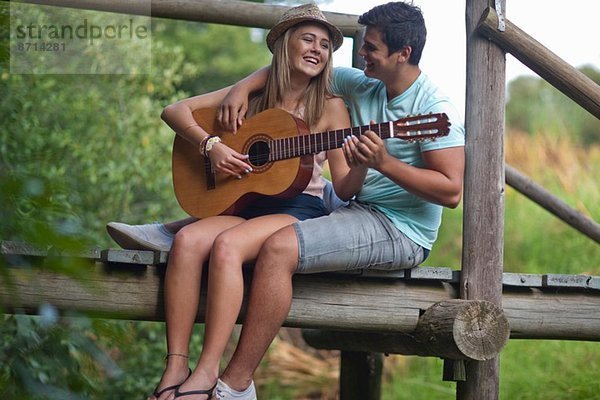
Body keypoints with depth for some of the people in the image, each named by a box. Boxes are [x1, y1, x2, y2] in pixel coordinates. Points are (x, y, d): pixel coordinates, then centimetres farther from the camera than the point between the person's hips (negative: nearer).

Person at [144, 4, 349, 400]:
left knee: (226, 245, -33)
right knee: (187, 240, -29)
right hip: (245, 203, 3)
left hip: (299, 208, -3)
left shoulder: (330, 107, 5)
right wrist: (211, 145, -6)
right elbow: (174, 111, 11)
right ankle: (176, 367, -30)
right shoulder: (255, 95, 12)